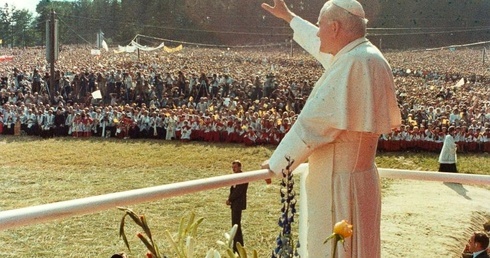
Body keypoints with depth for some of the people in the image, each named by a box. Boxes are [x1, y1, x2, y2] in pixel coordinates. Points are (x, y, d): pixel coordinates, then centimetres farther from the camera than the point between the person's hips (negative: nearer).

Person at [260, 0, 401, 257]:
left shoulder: (351, 64, -22)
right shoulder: (367, 55, 7)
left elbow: (312, 123, -21)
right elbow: (323, 48, 27)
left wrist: (276, 163, -8)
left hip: (338, 184, -10)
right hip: (360, 176, 10)